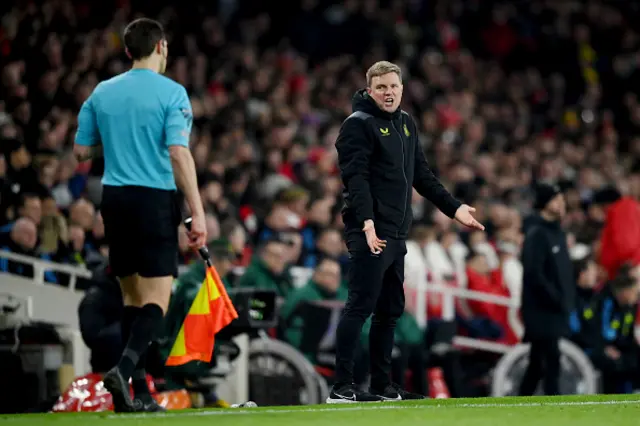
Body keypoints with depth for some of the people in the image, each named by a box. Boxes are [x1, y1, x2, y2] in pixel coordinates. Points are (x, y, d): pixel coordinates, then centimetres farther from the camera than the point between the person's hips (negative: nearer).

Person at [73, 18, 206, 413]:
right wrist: (198, 213, -15)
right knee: (157, 298, -4)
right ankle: (124, 368, -26)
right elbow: (179, 154, -15)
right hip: (155, 199, -5)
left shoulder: (102, 92, 8)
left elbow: (82, 150, 12)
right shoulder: (171, 93, -7)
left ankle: (139, 392, 11)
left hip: (115, 198, 5)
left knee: (133, 295, 13)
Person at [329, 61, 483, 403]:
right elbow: (356, 178, -18)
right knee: (360, 306, -12)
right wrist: (366, 222, -30)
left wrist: (454, 208, 19)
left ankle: (382, 386, 17)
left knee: (391, 311, 11)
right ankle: (342, 387, -11)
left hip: (397, 234, 9)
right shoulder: (359, 125, -7)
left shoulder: (407, 124, 19)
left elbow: (422, 175, 25)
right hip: (370, 233, -9)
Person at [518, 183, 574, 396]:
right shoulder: (537, 234, -13)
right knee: (551, 358, -11)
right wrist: (556, 299, -17)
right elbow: (534, 274, -20)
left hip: (556, 309, 9)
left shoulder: (557, 232, 15)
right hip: (541, 308, -9)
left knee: (538, 362, 13)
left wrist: (568, 297, 9)